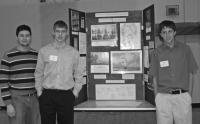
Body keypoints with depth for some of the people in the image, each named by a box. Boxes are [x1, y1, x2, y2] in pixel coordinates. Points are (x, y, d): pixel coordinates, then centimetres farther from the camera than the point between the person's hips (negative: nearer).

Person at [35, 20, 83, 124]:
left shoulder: (74, 52, 5)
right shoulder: (44, 51, 5)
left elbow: (78, 74, 11)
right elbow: (38, 73, 10)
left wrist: (76, 90, 2)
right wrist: (39, 90, 4)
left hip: (66, 95, 0)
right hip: (47, 95, 0)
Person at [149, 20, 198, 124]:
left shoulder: (185, 49, 5)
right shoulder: (156, 53, 4)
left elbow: (190, 73, 10)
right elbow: (155, 77, 8)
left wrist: (187, 91, 5)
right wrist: (157, 96, 4)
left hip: (183, 97, 0)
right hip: (163, 97, 0)